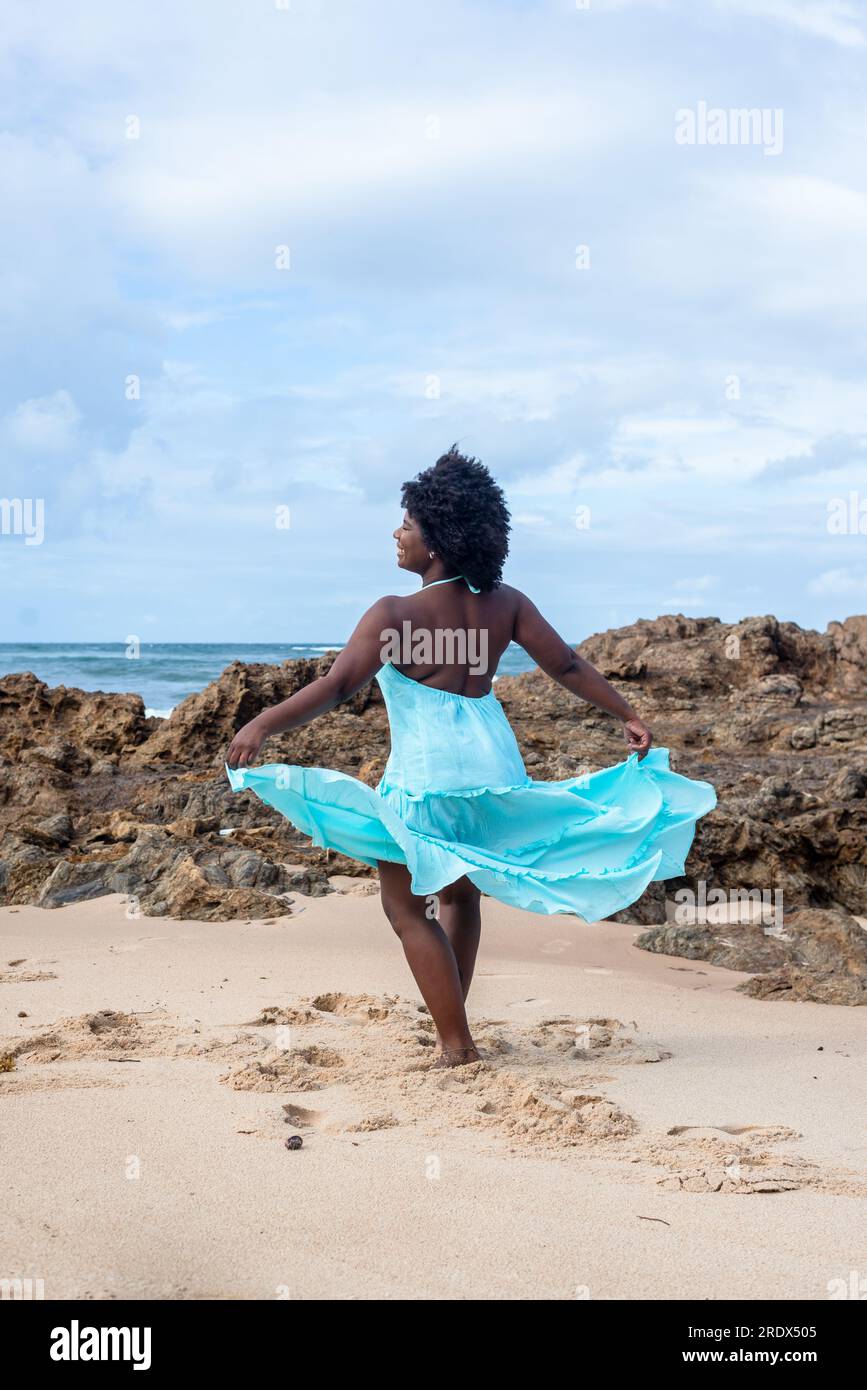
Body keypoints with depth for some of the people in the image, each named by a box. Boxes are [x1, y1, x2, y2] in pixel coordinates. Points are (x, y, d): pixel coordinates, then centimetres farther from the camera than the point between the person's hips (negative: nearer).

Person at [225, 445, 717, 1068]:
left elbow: (339, 685, -22)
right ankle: (452, 1023, 34)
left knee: (407, 907, 8)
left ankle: (457, 1044, 4)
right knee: (460, 892, 25)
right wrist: (628, 715, 14)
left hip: (426, 773, -6)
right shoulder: (503, 603, 0)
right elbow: (567, 665, 4)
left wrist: (263, 725, -23)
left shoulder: (395, 614, -15)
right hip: (492, 764, 7)